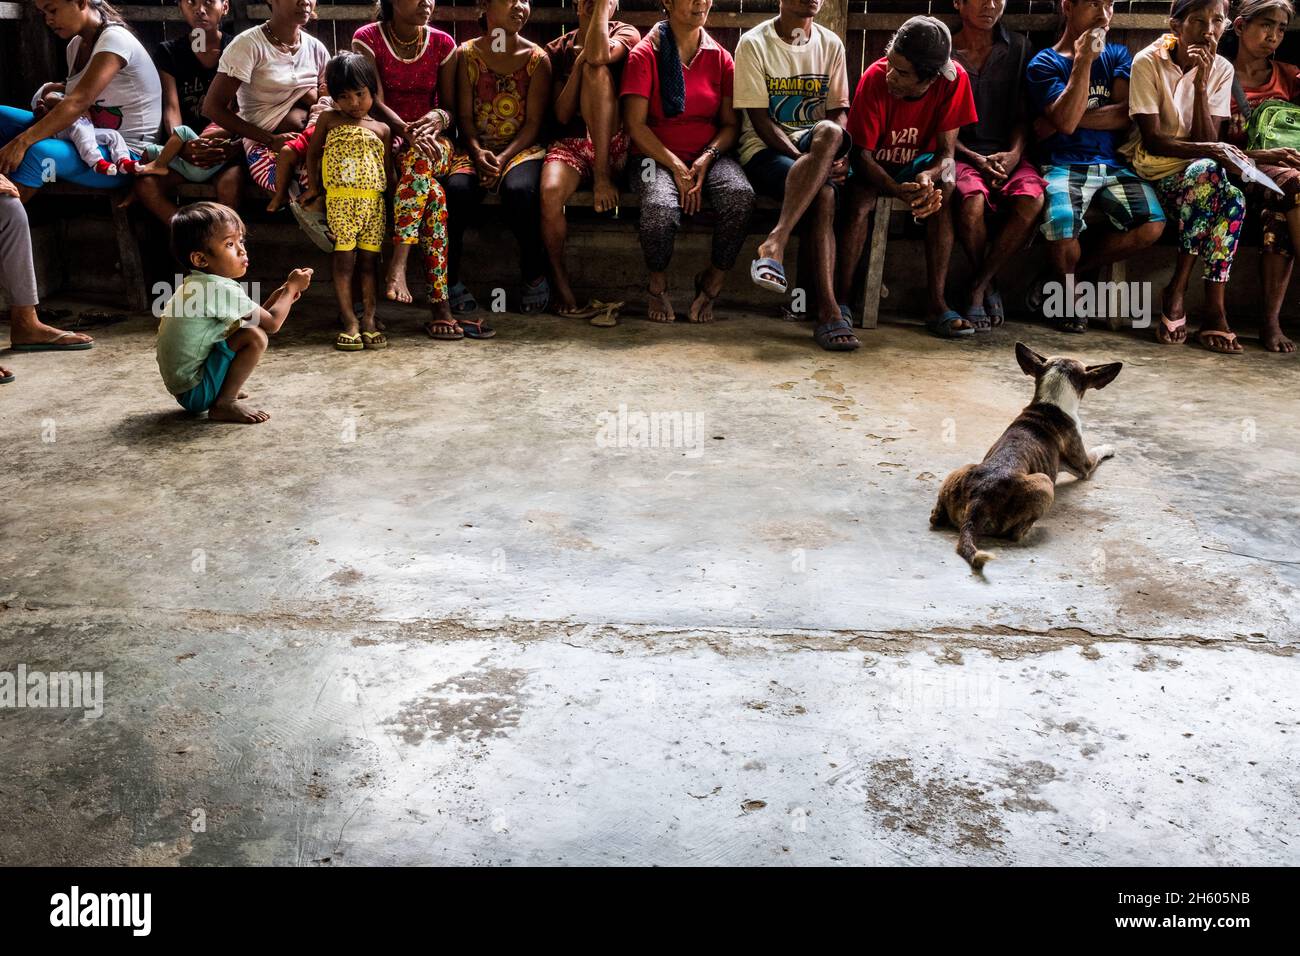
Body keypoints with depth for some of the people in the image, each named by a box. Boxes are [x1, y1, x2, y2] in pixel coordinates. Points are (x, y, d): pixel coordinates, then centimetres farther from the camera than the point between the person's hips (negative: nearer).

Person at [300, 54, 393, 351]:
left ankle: (369, 321, 3)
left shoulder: (381, 129, 14)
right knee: (344, 259, -7)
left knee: (369, 261, 2)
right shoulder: (328, 120, 11)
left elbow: (388, 169, 14)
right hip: (341, 200, -2)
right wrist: (313, 187, 14)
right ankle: (350, 323, -6)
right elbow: (313, 152, 19)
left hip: (374, 201, 2)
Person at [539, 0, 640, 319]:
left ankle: (601, 175, -30)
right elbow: (562, 115, 1)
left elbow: (598, 56, -20)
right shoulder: (557, 50, 13)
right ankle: (562, 289, -19)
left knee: (596, 69, -26)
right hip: (570, 143, 2)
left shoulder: (625, 33, 5)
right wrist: (579, 62, -7)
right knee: (550, 191, -32)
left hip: (612, 146, -2)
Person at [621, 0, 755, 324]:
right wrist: (677, 167, -15)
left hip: (709, 155, 3)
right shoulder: (644, 55, 1)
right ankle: (658, 285, -5)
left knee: (741, 196, -31)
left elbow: (731, 123, 10)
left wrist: (707, 158, -10)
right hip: (657, 155, -3)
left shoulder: (720, 59, 12)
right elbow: (635, 125, -6)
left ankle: (711, 283, -9)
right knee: (661, 207, -37)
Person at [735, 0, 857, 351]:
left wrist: (837, 157, -15)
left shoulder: (830, 44, 13)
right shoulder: (754, 44, -1)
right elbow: (760, 119, -9)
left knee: (829, 133, -33)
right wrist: (813, 162, -20)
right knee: (822, 192, -33)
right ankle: (829, 311, -39)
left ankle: (775, 243, -39)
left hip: (812, 145, 4)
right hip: (764, 150, -4)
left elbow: (839, 112, 8)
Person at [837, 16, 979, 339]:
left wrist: (928, 176, -43)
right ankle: (842, 300, -23)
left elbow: (946, 151, -18)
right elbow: (862, 151, -22)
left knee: (944, 184, -30)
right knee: (860, 202, -34)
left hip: (918, 163, 2)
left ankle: (937, 305, -29)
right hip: (873, 164, -1)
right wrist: (899, 191, -40)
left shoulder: (954, 80, -21)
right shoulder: (875, 78, -25)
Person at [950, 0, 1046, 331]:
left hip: (1006, 153, 2)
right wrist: (977, 159, -12)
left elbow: (1022, 114, 11)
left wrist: (1014, 153, -10)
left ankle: (978, 287, -14)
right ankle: (989, 286, -10)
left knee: (1032, 200, -31)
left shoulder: (1018, 47, 13)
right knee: (972, 200, -37)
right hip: (961, 153, -2)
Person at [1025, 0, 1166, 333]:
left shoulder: (1117, 54, 17)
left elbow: (1126, 114, 0)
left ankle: (1064, 276, -1)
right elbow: (1066, 119, -13)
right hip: (1065, 166, -4)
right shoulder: (1044, 63, 5)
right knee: (1062, 227, -35)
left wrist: (1070, 118, -7)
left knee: (1152, 224, -23)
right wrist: (1083, 60, -11)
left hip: (1113, 165, 4)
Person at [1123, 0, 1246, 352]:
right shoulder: (1148, 63, -8)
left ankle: (1214, 310, -24)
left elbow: (1208, 140, -7)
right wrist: (1208, 151, -27)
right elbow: (1152, 141, -14)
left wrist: (1201, 85, -17)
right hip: (1152, 170, -4)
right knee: (1207, 171, -35)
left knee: (1234, 201, -30)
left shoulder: (1221, 70, 3)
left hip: (1200, 171, 4)